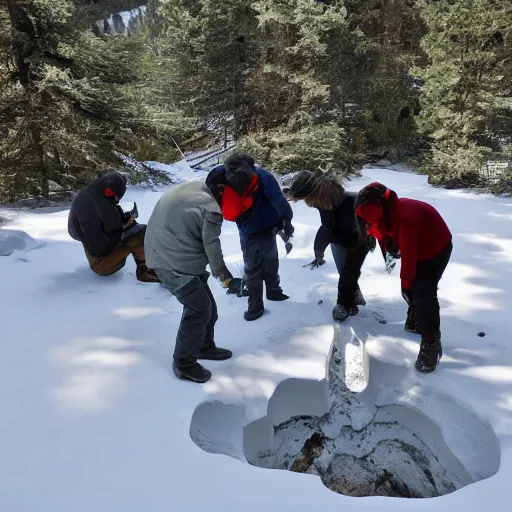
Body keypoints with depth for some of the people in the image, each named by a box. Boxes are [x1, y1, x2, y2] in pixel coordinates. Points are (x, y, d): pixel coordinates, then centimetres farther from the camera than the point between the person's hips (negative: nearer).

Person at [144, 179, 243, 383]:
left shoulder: (192, 187, 5)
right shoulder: (211, 208, -20)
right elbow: (211, 247, -16)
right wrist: (226, 278, -4)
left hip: (166, 254, 10)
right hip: (174, 263, -10)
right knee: (199, 309, -5)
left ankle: (205, 346, 35)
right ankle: (184, 363, 7)